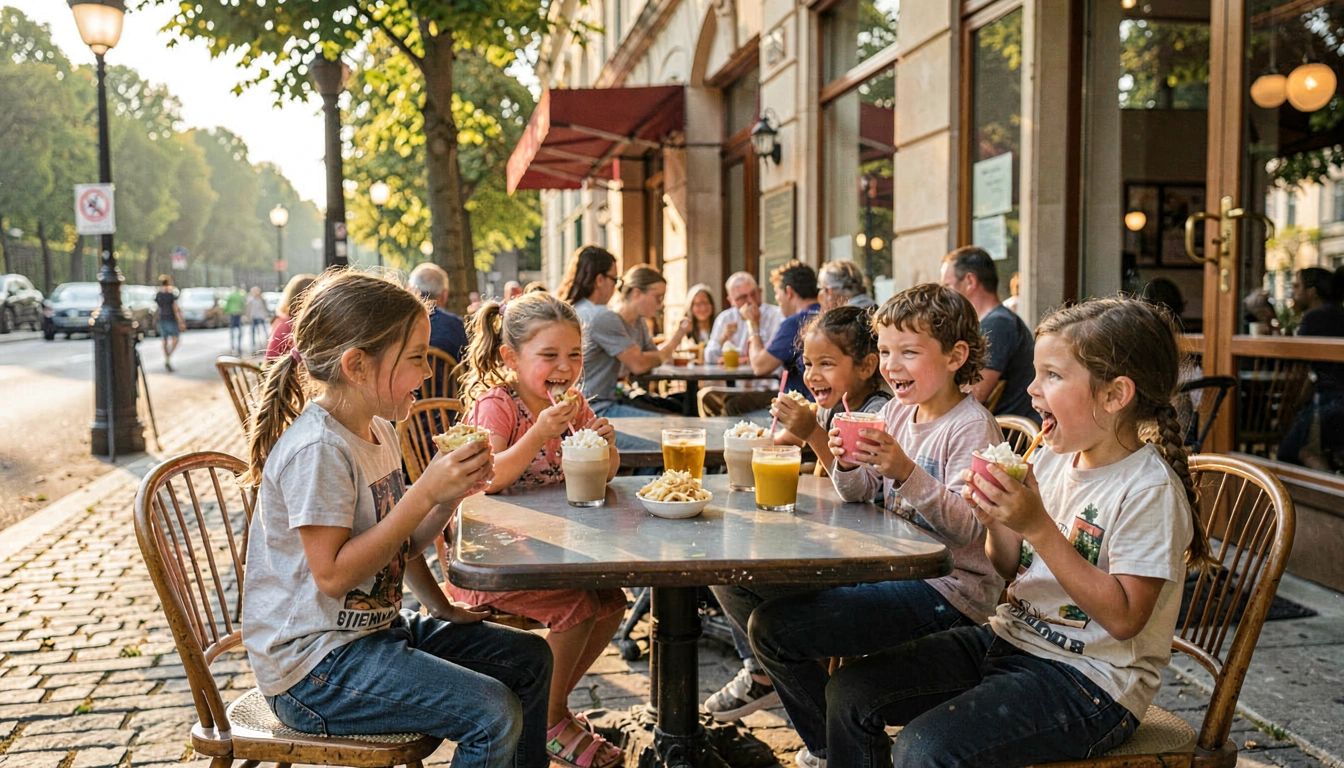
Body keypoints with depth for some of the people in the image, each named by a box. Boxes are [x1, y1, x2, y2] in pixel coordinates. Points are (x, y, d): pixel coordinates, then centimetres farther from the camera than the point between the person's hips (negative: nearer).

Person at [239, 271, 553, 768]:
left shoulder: (379, 430, 7)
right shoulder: (316, 449, -22)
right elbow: (333, 574, -25)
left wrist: (450, 497, -4)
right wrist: (424, 493, -26)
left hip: (376, 627, 10)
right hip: (313, 666, -9)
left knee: (529, 658, 10)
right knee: (494, 714, -21)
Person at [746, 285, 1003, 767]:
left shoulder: (972, 428, -14)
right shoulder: (897, 412, 10)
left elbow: (968, 527, -22)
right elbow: (858, 493, 11)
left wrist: (905, 472, -33)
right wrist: (848, 462, -10)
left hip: (948, 589, -9)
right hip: (896, 570, 9)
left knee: (772, 628, -16)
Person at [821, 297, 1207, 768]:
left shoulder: (1149, 489, -17)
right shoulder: (1054, 461, 5)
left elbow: (1124, 618, -22)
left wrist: (1039, 526, -26)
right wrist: (998, 522, -9)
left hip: (1089, 679, -7)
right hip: (1010, 637, 8)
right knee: (850, 692, -2)